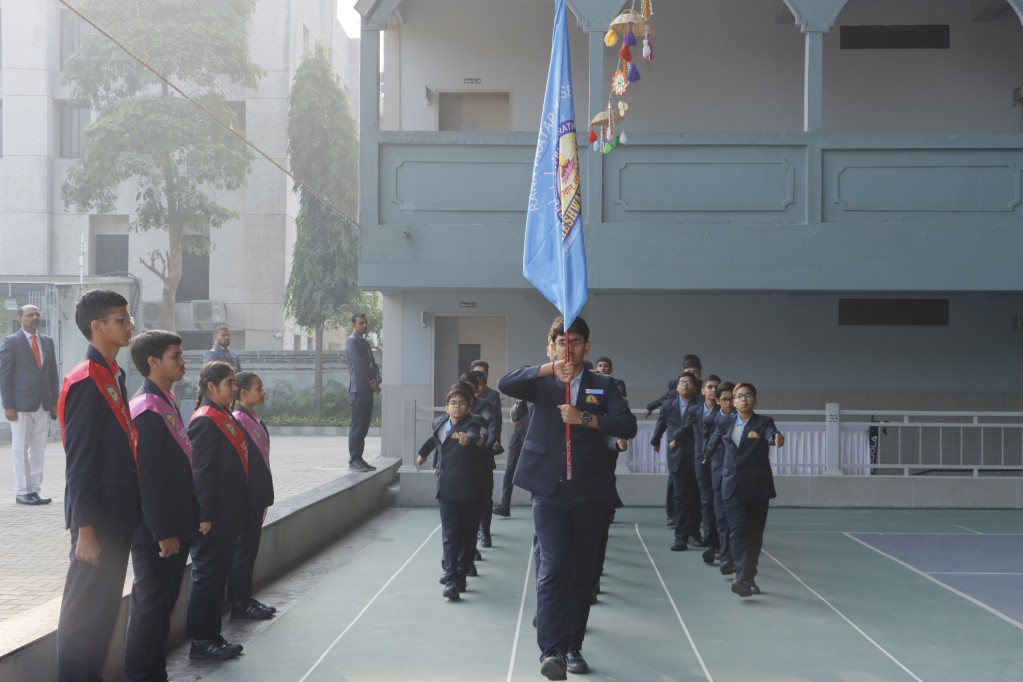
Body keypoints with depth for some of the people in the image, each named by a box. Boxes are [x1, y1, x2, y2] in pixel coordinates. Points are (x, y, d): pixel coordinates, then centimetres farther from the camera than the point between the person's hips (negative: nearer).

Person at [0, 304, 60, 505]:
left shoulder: (47, 341, 12)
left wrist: (55, 401, 7)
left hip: (43, 405, 5)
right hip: (21, 405, -5)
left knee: (38, 450, 6)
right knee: (20, 450, 1)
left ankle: (35, 490, 11)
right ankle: (22, 492, 7)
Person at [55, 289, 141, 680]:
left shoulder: (113, 376, 11)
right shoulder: (86, 381, -16)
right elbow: (79, 463, -18)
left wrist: (131, 511, 15)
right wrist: (85, 530, -19)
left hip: (119, 512, 9)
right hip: (98, 516, -9)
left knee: (106, 603, 16)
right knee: (87, 607, 1)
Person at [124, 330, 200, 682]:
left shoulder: (165, 402, 13)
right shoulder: (149, 409, -18)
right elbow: (148, 477, -22)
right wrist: (163, 532, -21)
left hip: (173, 525, 10)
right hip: (156, 532, -10)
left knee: (162, 602, 16)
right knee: (151, 604, 0)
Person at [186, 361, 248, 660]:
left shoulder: (226, 418, 14)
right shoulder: (205, 420, -15)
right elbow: (200, 471, -19)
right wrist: (204, 515, -21)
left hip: (227, 516, 9)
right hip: (211, 520, -9)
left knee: (218, 575, 14)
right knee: (207, 576, 0)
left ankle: (212, 634, 23)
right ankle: (199, 641, 9)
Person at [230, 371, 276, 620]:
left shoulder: (254, 419, 11)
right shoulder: (238, 420, -17)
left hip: (257, 496, 9)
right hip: (245, 496, -9)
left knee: (250, 546, 15)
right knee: (243, 549, 0)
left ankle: (245, 598, 24)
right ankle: (239, 604, 9)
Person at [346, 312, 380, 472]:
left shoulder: (365, 343, 20)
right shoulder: (352, 342, -9)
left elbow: (372, 364, 14)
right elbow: (359, 366, -15)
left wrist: (377, 380, -5)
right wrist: (373, 384, -9)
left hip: (368, 390, 9)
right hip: (358, 390, -9)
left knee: (363, 426, 10)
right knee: (357, 426, -7)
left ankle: (359, 459, 15)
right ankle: (353, 461, -4)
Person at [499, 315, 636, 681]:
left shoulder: (603, 385, 9)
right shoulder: (542, 384, 7)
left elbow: (628, 425, -4)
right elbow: (505, 384, -13)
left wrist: (584, 418, -16)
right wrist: (549, 367, -24)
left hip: (589, 493, 2)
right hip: (549, 490, -2)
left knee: (582, 573, 8)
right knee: (553, 568, -13)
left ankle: (574, 646, 21)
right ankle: (551, 650, -15)